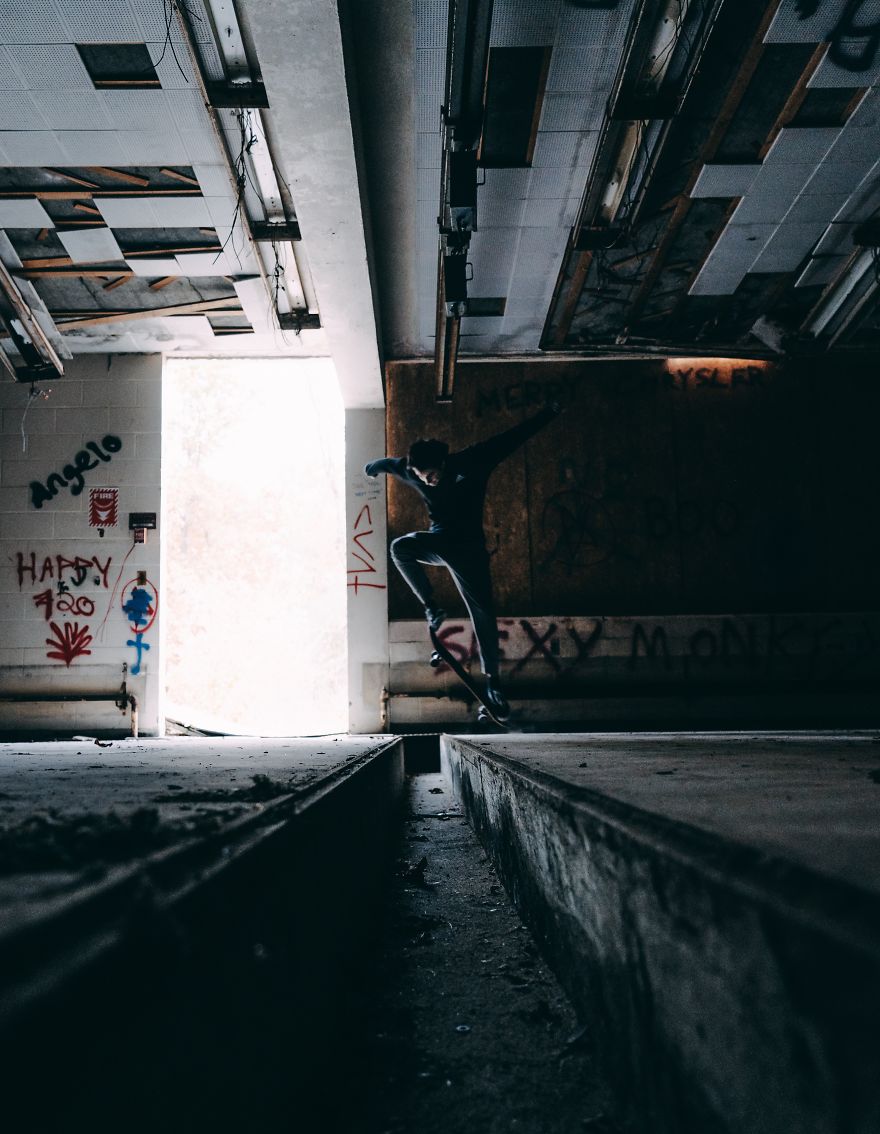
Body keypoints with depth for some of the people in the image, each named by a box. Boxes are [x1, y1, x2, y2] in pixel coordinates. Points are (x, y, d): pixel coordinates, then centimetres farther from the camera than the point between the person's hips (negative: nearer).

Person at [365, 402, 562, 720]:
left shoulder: (472, 462, -18)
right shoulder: (412, 470, -8)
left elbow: (515, 436, -13)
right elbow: (390, 463, 15)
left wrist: (550, 412, -10)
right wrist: (374, 465, 36)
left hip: (468, 547, -3)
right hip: (437, 541, 3)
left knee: (483, 613, -6)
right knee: (400, 548, -28)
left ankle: (492, 680, 2)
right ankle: (431, 608, -14)